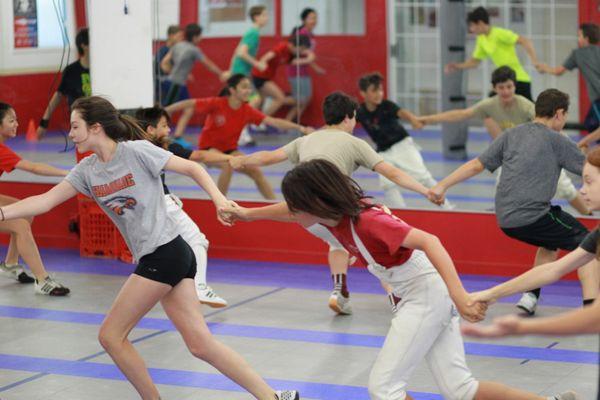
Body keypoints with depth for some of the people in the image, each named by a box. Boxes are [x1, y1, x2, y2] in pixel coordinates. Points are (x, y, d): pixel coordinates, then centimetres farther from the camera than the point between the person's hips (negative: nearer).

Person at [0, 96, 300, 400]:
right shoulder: (87, 170, 11)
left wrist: (219, 198, -21)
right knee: (200, 344, 4)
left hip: (165, 252, -7)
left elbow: (192, 168, -7)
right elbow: (45, 201, 7)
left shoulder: (136, 151, -9)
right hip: (152, 259, 7)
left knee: (111, 335, -3)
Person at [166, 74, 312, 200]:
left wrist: (300, 128, -29)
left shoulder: (247, 111, -12)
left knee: (256, 172, -8)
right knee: (228, 165, -33)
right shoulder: (216, 104, -23)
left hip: (229, 149, 5)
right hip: (209, 147, -5)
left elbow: (273, 121, -19)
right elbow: (188, 104, -18)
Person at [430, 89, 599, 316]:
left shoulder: (511, 135, 14)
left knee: (551, 243, 31)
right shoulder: (556, 140, -2)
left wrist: (443, 185, 15)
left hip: (506, 220, 7)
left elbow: (477, 165, 12)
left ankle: (530, 297, 24)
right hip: (533, 216, -7)